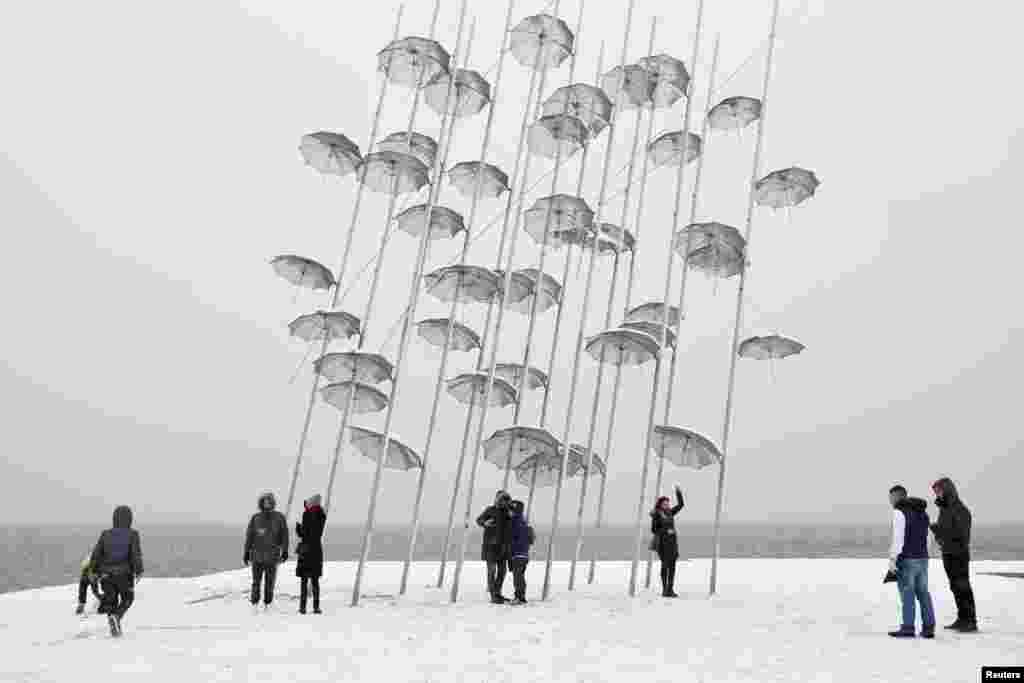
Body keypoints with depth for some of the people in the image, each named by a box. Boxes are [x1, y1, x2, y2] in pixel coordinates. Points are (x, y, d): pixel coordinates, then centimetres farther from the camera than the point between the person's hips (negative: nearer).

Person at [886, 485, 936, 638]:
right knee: (923, 593, 10)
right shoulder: (922, 511, 15)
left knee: (907, 593, -3)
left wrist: (892, 559, -17)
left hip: (907, 559, -8)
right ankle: (928, 628, 10)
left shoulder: (899, 511, -12)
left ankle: (908, 628, 0)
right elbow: (925, 538, 19)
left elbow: (898, 537, -19)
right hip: (922, 558, 8)